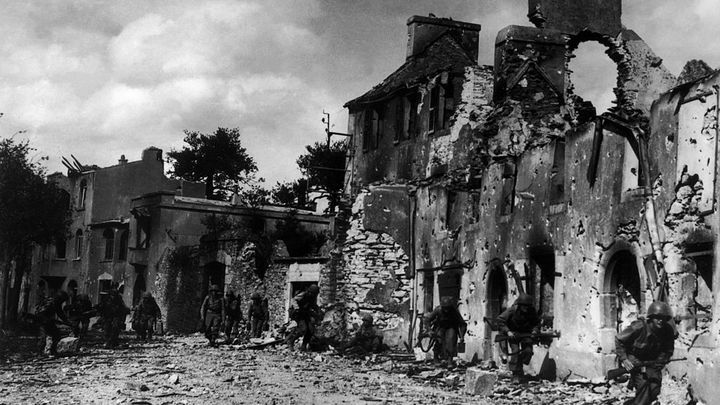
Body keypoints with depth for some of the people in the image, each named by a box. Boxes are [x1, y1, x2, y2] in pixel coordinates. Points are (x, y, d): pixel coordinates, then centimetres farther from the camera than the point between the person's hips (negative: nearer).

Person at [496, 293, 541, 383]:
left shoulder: (532, 311, -11)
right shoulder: (512, 310, -21)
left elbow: (537, 322, 6)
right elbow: (500, 320, -17)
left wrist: (535, 330, -13)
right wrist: (507, 331, -25)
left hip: (526, 333, 3)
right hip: (513, 334, -3)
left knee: (528, 351, -13)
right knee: (515, 352, -16)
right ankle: (516, 375, -9)